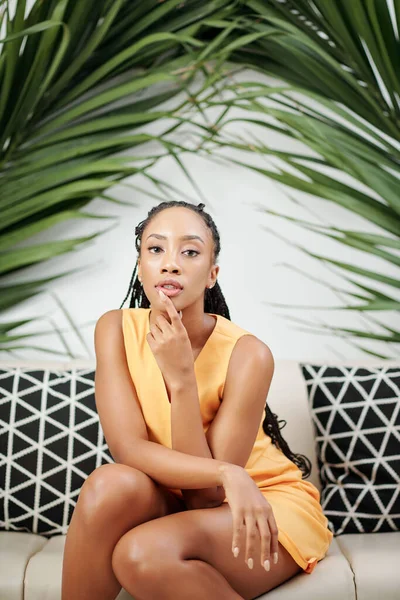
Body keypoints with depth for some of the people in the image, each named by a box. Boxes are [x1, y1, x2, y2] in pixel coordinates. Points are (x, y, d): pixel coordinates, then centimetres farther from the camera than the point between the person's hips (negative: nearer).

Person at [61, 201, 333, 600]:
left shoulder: (247, 354, -23)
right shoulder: (116, 329, -11)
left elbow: (204, 496, -22)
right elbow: (128, 447, -19)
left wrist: (180, 376, -31)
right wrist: (227, 474, -34)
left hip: (267, 504, -3)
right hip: (173, 502, 3)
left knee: (143, 553, -31)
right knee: (109, 486, -30)